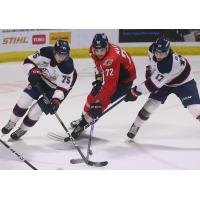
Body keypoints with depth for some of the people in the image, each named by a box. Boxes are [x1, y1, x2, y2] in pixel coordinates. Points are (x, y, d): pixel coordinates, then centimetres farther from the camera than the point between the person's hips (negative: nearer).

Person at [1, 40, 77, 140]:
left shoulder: (68, 67, -33)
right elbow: (28, 61, -14)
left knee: (36, 110, -7)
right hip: (40, 80, 3)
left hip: (54, 88, -3)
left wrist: (56, 101, -39)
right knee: (24, 101, -8)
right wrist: (33, 71, -32)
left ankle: (22, 130, 20)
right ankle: (12, 122, 18)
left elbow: (63, 88, -26)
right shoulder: (46, 52, -27)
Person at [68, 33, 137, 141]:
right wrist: (98, 78, 0)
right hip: (110, 74, 8)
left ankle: (83, 124, -2)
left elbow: (110, 84, -41)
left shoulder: (112, 58, -42)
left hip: (124, 79, -8)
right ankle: (83, 118, 32)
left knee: (102, 101, -16)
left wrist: (99, 101, -37)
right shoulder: (94, 51, -16)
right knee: (93, 95, 10)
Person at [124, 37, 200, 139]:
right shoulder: (153, 50, -22)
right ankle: (135, 126, 12)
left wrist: (134, 92, -34)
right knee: (151, 103, -4)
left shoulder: (168, 64, -43)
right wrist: (149, 70, 0)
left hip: (183, 82, -6)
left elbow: (153, 84, -39)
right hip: (164, 81, 6)